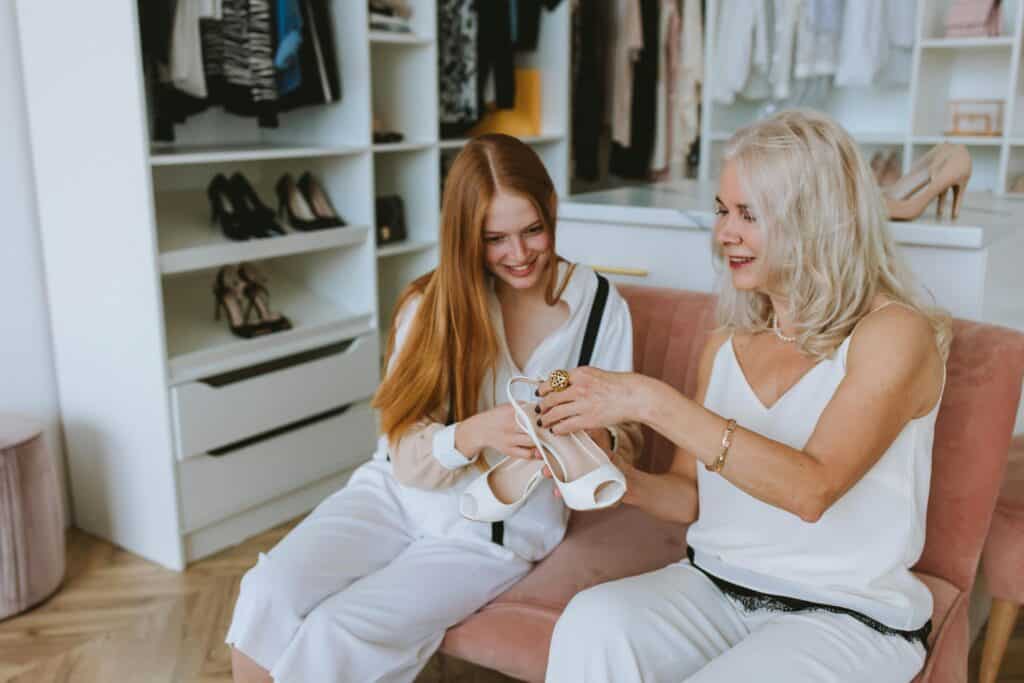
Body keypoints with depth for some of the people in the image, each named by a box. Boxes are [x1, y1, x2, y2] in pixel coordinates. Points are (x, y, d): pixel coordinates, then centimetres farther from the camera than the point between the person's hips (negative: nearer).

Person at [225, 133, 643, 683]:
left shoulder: (600, 308, -6)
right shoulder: (432, 302, -4)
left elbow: (624, 442, -1)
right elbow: (406, 456, -9)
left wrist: (592, 440, -25)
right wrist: (476, 433, -31)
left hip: (494, 527, -2)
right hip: (397, 493, 2)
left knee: (337, 634, -23)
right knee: (268, 596, -22)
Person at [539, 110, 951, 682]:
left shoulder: (893, 333, -10)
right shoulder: (727, 345, 8)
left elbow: (811, 490, -24)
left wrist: (651, 401, -28)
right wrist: (619, 480, -9)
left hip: (848, 615, -3)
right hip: (714, 586, 4)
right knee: (591, 624, -26)